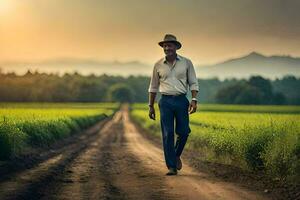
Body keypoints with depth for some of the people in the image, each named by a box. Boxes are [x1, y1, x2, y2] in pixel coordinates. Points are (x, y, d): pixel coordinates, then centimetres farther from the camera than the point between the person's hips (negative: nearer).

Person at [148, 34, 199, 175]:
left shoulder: (186, 63, 3)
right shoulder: (158, 65, 6)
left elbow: (193, 83, 5)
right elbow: (153, 87, 13)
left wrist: (194, 100, -9)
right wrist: (151, 106, 11)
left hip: (181, 101, 0)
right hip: (166, 101, 0)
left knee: (183, 132, -3)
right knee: (167, 134, -4)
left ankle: (177, 155, 26)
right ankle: (171, 167, 0)